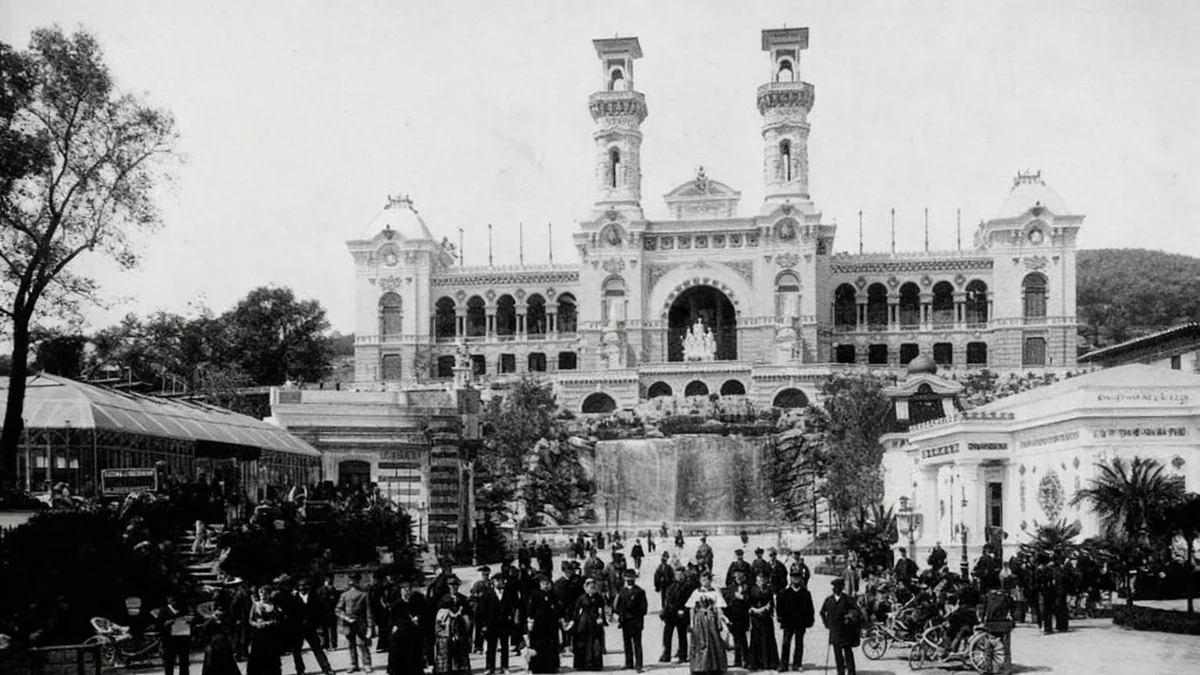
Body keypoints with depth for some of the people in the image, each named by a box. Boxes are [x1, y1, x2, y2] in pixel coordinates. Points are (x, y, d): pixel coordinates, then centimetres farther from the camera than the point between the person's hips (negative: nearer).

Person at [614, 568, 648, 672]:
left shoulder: (640, 591, 0)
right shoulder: (622, 591, 12)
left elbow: (643, 608, -3)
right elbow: (617, 606, 10)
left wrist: (635, 615, -9)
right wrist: (621, 614, -5)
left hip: (636, 621, -4)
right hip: (625, 621, 4)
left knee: (637, 643, -4)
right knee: (627, 643, 7)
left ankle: (638, 665, -4)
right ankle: (629, 664, 13)